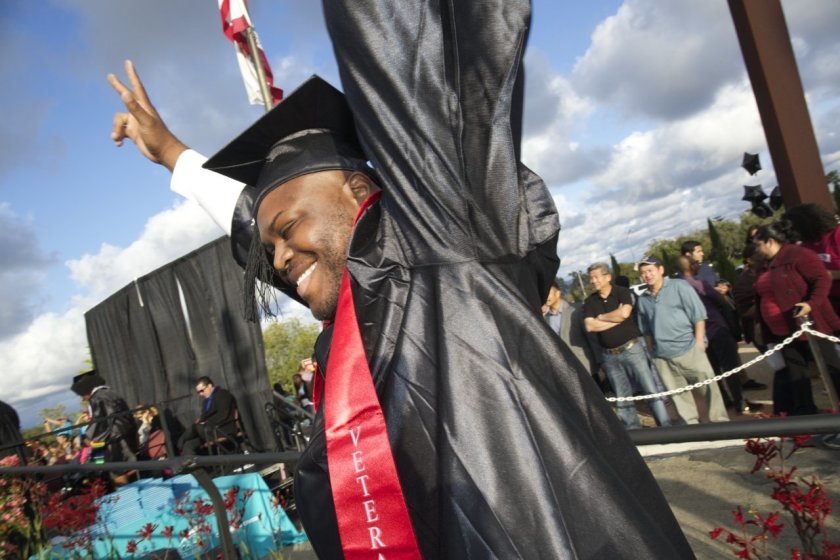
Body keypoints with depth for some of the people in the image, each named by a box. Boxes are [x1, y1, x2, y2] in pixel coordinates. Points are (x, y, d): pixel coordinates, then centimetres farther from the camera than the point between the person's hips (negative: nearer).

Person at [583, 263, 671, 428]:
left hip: (632, 349, -4)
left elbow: (624, 313, -22)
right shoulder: (589, 301, 5)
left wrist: (601, 317, -8)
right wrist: (616, 319, -11)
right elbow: (590, 326, -9)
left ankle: (666, 427, 9)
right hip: (609, 356, 4)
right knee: (622, 397, 10)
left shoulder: (622, 292, -4)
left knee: (652, 390, -1)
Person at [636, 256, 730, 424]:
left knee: (708, 388, 0)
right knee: (679, 395, 9)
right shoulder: (642, 300, 9)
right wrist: (651, 352, 11)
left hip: (688, 350, -4)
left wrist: (699, 343, -10)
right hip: (662, 357, 4)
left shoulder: (679, 286, -2)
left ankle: (721, 423, 14)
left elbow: (698, 315, -5)